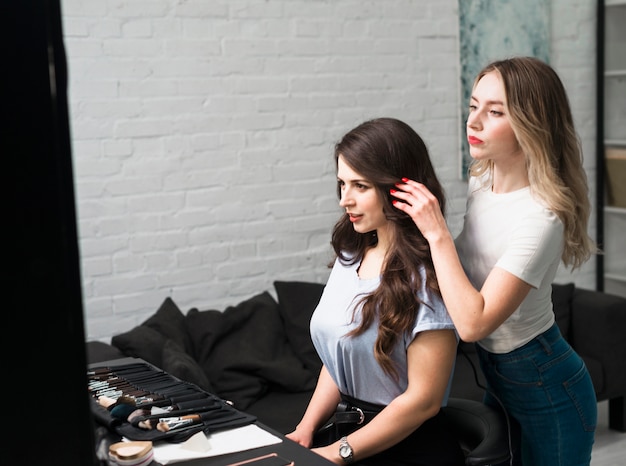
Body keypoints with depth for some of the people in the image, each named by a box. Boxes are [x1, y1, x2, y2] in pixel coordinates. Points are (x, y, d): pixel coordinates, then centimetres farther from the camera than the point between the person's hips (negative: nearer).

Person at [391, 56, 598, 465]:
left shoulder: (541, 217, -29)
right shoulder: (482, 181, -3)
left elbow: (474, 322, -33)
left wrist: (436, 232, -30)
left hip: (546, 390, -8)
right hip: (498, 376, 8)